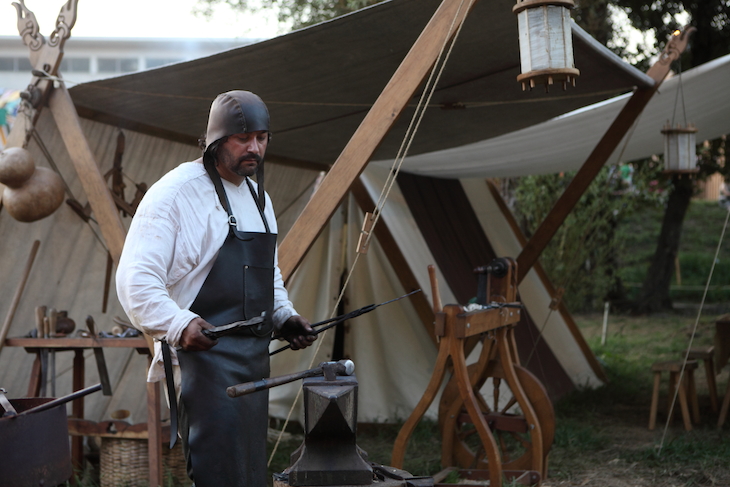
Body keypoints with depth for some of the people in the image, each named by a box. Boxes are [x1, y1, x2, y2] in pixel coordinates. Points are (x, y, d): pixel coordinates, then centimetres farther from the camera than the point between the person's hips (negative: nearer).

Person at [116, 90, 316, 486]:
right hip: (204, 354, -9)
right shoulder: (176, 192, -9)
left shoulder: (258, 196, 19)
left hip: (254, 357, 9)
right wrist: (178, 324, -31)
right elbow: (136, 279, -16)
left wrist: (284, 317, 13)